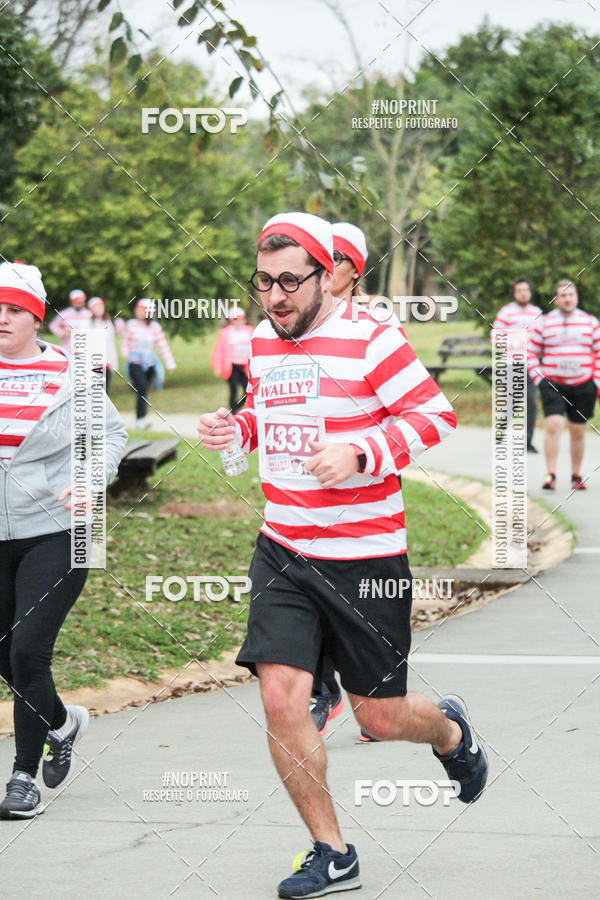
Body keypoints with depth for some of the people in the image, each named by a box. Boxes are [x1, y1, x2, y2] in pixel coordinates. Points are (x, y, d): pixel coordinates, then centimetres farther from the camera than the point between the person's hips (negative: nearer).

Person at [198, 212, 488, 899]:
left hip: (365, 557, -5)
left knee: (379, 717, 5)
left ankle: (450, 731, 43)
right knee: (281, 696, -9)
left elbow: (436, 416, -10)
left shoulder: (371, 340, -12)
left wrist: (359, 452, -23)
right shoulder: (262, 339, 8)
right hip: (281, 553, 5)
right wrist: (233, 428, 3)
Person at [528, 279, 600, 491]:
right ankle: (551, 475, -16)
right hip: (553, 384, -2)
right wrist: (539, 379, -3)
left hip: (583, 386, 2)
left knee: (578, 431, 7)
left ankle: (576, 476, 20)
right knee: (553, 424, -18)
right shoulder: (544, 323, 3)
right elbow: (531, 354, 7)